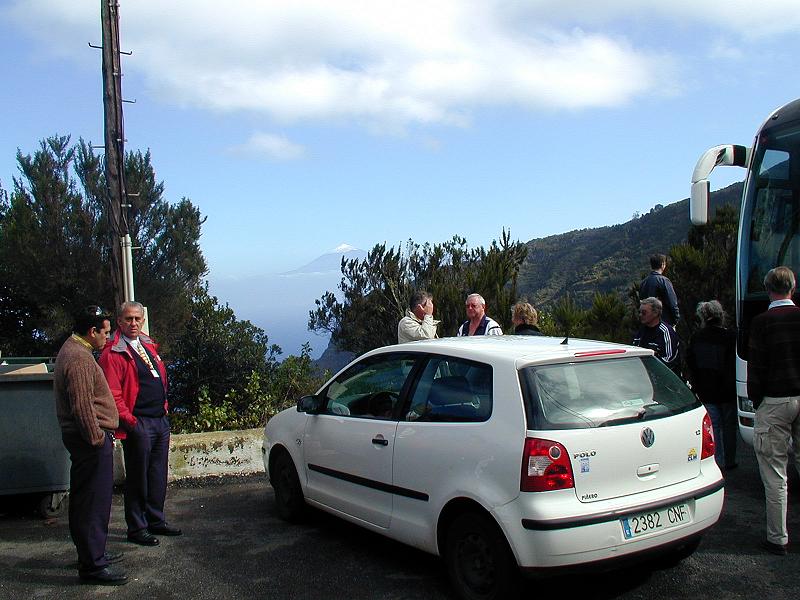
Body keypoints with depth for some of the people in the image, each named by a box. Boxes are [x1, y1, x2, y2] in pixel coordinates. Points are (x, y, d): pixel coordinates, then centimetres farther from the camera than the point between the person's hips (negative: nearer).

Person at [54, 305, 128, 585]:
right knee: (93, 502, -5)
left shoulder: (72, 350, 15)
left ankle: (92, 552, 31)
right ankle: (92, 565, 1)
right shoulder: (79, 358, -19)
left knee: (85, 500, 19)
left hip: (83, 438, 11)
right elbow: (82, 406, -24)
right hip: (90, 439, -11)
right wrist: (96, 438, -17)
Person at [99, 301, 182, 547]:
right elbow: (112, 394, -15)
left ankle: (156, 521, 27)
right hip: (138, 424, -8)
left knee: (158, 475, 15)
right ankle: (137, 529, 12)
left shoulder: (149, 346, 15)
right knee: (138, 478, 2)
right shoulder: (113, 353, -10)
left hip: (161, 420, 8)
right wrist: (130, 421, -17)